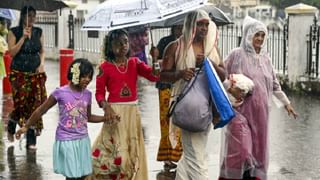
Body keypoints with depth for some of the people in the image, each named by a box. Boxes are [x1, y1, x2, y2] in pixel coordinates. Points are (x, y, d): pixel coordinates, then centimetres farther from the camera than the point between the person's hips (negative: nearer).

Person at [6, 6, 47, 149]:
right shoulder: (14, 31, -2)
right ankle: (11, 126, 25)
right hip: (19, 73, -3)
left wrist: (42, 64, -2)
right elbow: (12, 52, -9)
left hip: (36, 73, 3)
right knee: (21, 103, -8)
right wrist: (23, 37, -15)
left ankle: (31, 140, 5)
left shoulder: (38, 32, 7)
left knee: (35, 105, -2)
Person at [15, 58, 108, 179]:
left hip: (83, 139, 5)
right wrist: (26, 127, 3)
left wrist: (106, 118, 4)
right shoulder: (60, 92, -13)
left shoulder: (87, 94, 2)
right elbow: (41, 110, -3)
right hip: (66, 140, -5)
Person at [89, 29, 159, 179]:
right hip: (115, 111, -4)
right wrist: (106, 107, -23)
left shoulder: (135, 62, 4)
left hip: (133, 111, 4)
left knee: (133, 152, 13)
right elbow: (99, 93, -5)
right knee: (116, 152, -4)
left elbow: (154, 76, -7)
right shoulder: (105, 67, -5)